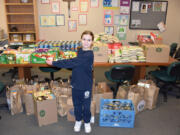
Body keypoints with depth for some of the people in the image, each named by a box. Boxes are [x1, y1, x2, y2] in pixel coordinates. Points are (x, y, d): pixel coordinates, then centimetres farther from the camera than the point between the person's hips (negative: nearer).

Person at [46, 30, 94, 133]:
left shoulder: (89, 55, -25)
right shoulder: (80, 50, 1)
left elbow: (72, 62, -29)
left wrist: (53, 63, -25)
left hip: (86, 86, -6)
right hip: (76, 84, 6)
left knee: (86, 106, 14)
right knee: (77, 105, 20)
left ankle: (87, 122, 38)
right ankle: (78, 120, 43)